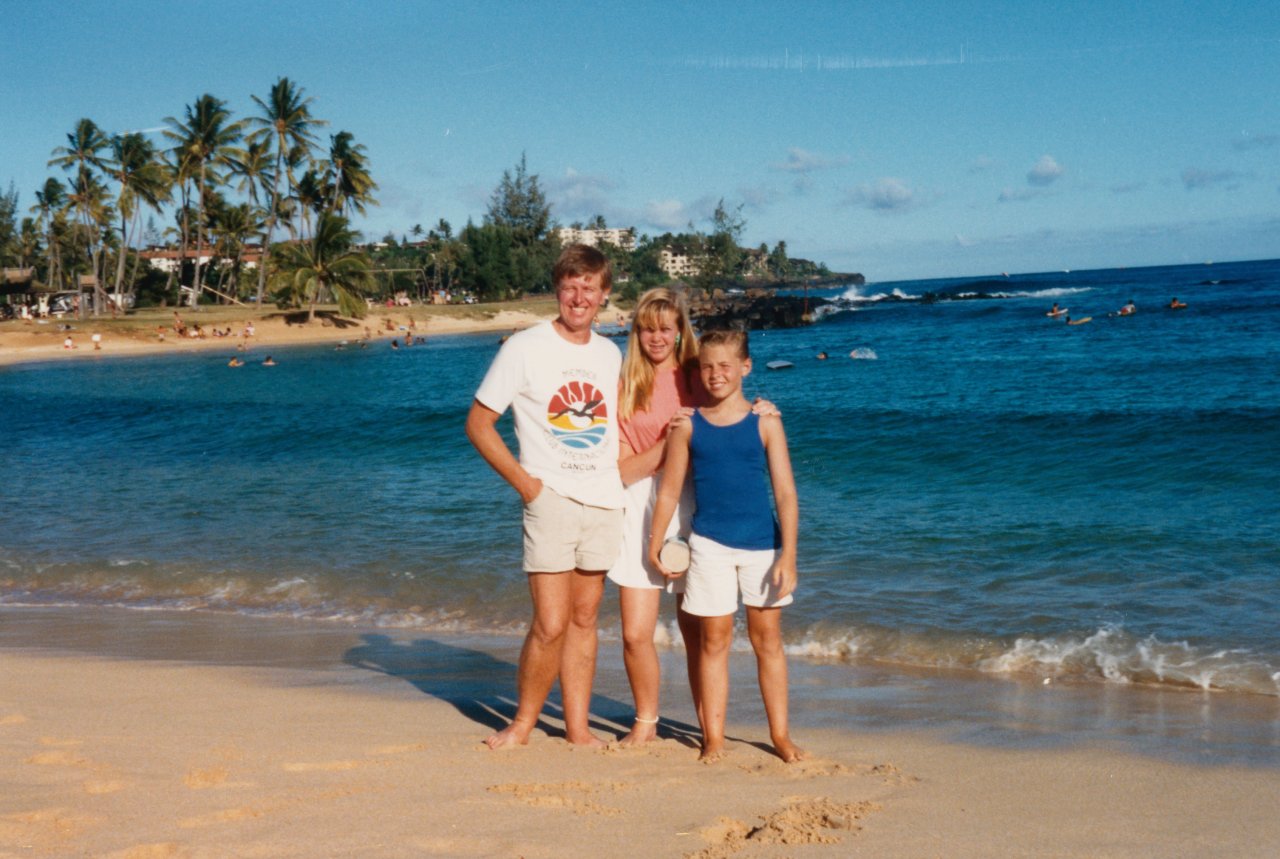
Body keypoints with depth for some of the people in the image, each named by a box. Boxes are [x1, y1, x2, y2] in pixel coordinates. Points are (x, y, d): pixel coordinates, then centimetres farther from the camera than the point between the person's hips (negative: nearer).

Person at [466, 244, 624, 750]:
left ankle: (577, 727, 18)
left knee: (584, 618, 10)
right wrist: (526, 483, -9)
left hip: (605, 503, 5)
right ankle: (522, 724, 9)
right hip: (552, 500, -5)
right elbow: (478, 423, -3)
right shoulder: (525, 349, -4)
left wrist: (618, 475, 8)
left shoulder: (610, 355, 11)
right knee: (551, 625, -8)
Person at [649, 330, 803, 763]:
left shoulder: (765, 423, -2)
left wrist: (788, 555, -9)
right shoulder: (687, 426, 1)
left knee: (767, 638, 8)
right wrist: (655, 543, 6)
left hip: (762, 544, 0)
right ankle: (713, 737, 12)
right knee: (714, 638, 5)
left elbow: (786, 493, -4)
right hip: (709, 543, 1)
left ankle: (780, 734, 17)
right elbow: (669, 489, 8)